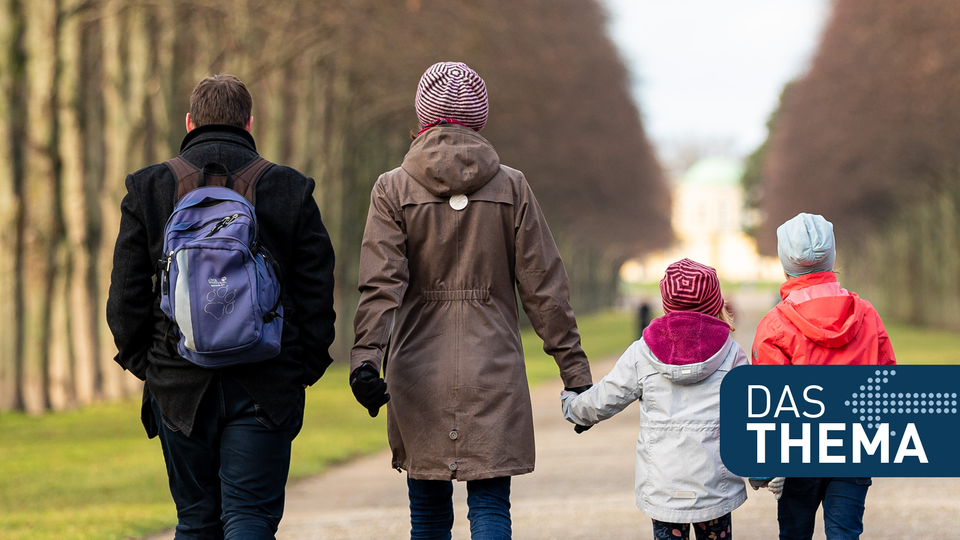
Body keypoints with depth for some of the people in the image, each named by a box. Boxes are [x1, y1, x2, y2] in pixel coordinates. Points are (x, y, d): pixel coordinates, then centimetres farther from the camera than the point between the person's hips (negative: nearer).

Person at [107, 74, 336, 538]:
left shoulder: (147, 189, 1)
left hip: (180, 388, 1)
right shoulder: (291, 191, 1)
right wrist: (304, 369, 9)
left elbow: (126, 296, 1)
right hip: (266, 389, -1)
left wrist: (143, 363, 12)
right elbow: (317, 294, 1)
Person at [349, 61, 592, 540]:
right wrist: (575, 370, 5)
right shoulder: (511, 187, 1)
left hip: (419, 373, 1)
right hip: (493, 374, -1)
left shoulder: (392, 189, 0)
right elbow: (544, 287, 1)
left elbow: (380, 285, -13)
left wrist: (365, 356, -18)